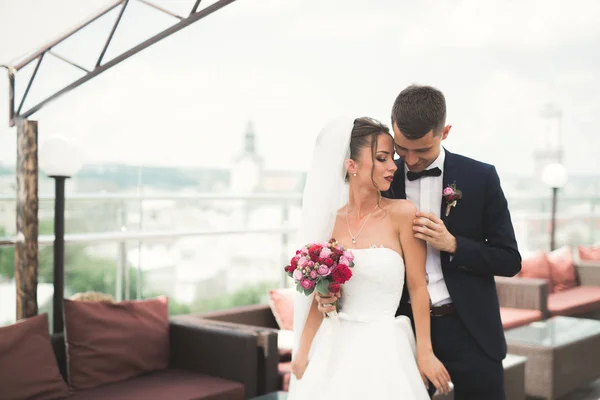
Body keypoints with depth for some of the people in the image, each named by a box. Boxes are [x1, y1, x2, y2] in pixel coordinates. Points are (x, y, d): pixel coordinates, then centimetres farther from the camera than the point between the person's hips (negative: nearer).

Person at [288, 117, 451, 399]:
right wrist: (302, 353, 6)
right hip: (336, 346, 3)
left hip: (383, 347, -3)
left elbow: (417, 288, -6)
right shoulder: (330, 220, 0)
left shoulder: (402, 213, -9)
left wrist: (424, 353, -5)